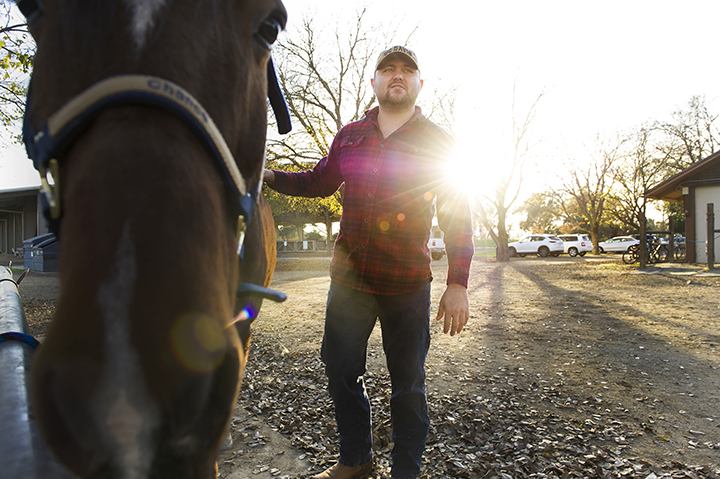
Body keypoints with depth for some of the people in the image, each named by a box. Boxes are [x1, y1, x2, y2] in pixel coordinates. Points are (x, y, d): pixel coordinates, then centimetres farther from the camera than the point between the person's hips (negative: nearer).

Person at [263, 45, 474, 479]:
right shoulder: (350, 136, 9)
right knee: (340, 370, 12)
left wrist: (457, 285, -9)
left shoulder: (439, 142, 0)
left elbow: (457, 216, -2)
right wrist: (266, 176, 5)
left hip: (408, 284, -3)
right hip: (349, 276, 4)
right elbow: (318, 182, 20)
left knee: (408, 382, 7)